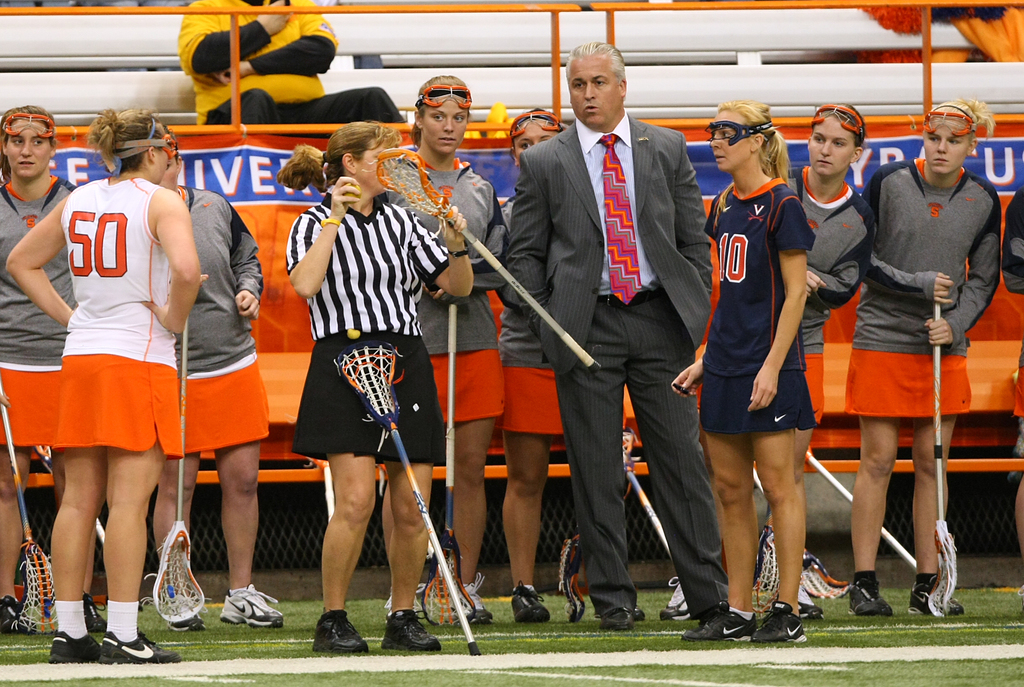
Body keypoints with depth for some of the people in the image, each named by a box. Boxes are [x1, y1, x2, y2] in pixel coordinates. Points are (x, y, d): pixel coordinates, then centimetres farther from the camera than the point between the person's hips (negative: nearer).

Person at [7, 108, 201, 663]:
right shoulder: (161, 201, -8)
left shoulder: (78, 200, 12)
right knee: (129, 499, -7)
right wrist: (174, 319, -8)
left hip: (80, 358, 7)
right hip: (139, 358, -7)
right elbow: (185, 268, -25)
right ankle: (122, 636, -10)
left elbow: (21, 262, 21)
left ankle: (68, 632, 9)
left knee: (80, 499, 8)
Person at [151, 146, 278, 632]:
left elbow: (247, 258, 23)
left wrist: (249, 289, 3)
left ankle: (241, 592, 17)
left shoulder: (215, 208, 8)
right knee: (175, 484, -2)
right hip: (169, 371, -5)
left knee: (242, 479, 7)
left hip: (235, 364, 5)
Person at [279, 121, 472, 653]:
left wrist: (456, 246, -2)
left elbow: (458, 287, 16)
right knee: (355, 499, -16)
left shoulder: (400, 221, 16)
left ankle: (403, 618, 13)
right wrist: (336, 218, -14)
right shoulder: (314, 224, 3)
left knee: (412, 506, 1)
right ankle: (332, 620, -5)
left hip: (407, 367, 5)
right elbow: (305, 284, -17)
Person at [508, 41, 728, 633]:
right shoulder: (544, 163, 5)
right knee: (596, 470, 1)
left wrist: (699, 313, 4)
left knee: (681, 459, 0)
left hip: (660, 319, 1)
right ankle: (613, 599, 7)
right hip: (587, 327, -1)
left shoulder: (668, 150, 9)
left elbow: (694, 240, 11)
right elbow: (526, 254, 7)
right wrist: (546, 327, -2)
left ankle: (709, 593, 3)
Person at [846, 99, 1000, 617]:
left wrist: (955, 324, -6)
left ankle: (927, 585, 8)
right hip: (882, 340, -3)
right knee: (878, 461, -3)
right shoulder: (888, 182, -6)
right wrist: (918, 284, -14)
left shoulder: (983, 200, 2)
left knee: (932, 465, 3)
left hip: (944, 347, 3)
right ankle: (863, 583, 1)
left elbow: (984, 278, 10)